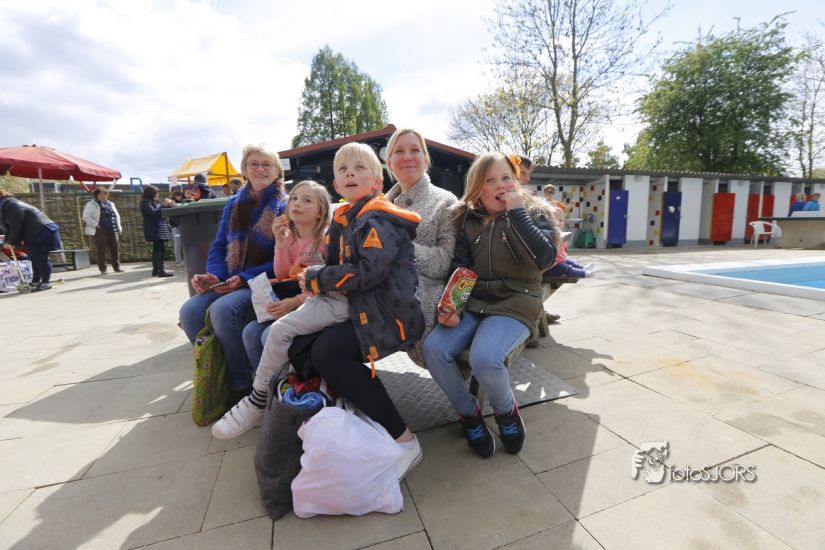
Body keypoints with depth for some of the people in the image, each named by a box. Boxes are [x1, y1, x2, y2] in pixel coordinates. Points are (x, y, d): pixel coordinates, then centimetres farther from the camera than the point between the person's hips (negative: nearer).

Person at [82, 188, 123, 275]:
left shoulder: (110, 204, 17)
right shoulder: (91, 205, 1)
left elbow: (117, 215, 22)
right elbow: (86, 217, -6)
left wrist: (118, 227, 12)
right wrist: (96, 225, -14)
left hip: (113, 230, 5)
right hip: (99, 231, -4)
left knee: (114, 249, 6)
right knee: (101, 250, -3)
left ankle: (117, 267, 14)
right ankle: (102, 269, 3)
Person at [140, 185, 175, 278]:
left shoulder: (153, 202, 21)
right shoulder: (146, 202, -8)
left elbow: (161, 212, 24)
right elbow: (153, 212, -21)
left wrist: (168, 205, 10)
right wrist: (164, 205, -19)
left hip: (158, 229, 10)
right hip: (155, 229, -10)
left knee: (157, 249, 11)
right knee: (160, 249, -16)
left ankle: (155, 270, 16)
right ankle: (161, 270, -19)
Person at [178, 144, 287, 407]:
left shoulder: (284, 208, -3)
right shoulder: (233, 204, 14)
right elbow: (219, 247, 14)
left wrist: (244, 278, -19)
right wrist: (213, 275, -7)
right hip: (229, 281, 6)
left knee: (223, 309, -30)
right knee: (190, 311, -18)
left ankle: (241, 385, -12)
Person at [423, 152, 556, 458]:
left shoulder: (535, 212, 3)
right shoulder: (469, 219, 10)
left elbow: (545, 258, -15)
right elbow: (459, 267, 5)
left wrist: (517, 212, -15)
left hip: (516, 303, -3)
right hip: (474, 303, 4)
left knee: (483, 358, -31)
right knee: (433, 349, -23)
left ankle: (506, 410, 5)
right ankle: (469, 413, 5)